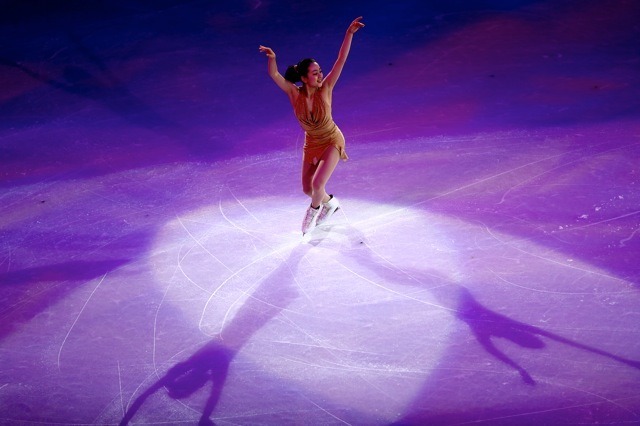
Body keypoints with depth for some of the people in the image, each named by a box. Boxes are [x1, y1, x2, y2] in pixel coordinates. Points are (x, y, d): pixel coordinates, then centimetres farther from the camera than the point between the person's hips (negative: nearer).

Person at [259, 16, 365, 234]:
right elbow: (274, 75, -34)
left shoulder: (325, 89, -23)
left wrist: (349, 33, -39)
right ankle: (330, 203, 46)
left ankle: (313, 210, 21)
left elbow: (341, 60, -30)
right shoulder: (294, 93, -21)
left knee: (317, 184, -15)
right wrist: (272, 59, -55)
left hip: (332, 142, -3)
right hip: (311, 144, 3)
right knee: (307, 188, 14)